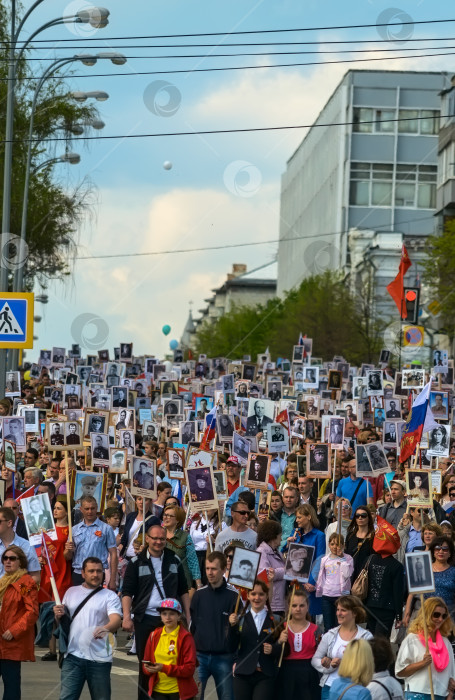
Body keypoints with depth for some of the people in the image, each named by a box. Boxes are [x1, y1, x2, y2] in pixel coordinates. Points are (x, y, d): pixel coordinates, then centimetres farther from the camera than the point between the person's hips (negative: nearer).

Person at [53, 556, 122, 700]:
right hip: (73, 656, 2)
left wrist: (106, 628, -38)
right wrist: (58, 615, -4)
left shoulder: (110, 596, 2)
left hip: (99, 659, -2)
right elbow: (62, 622, 21)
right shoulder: (71, 592, 14)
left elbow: (117, 620, -15)